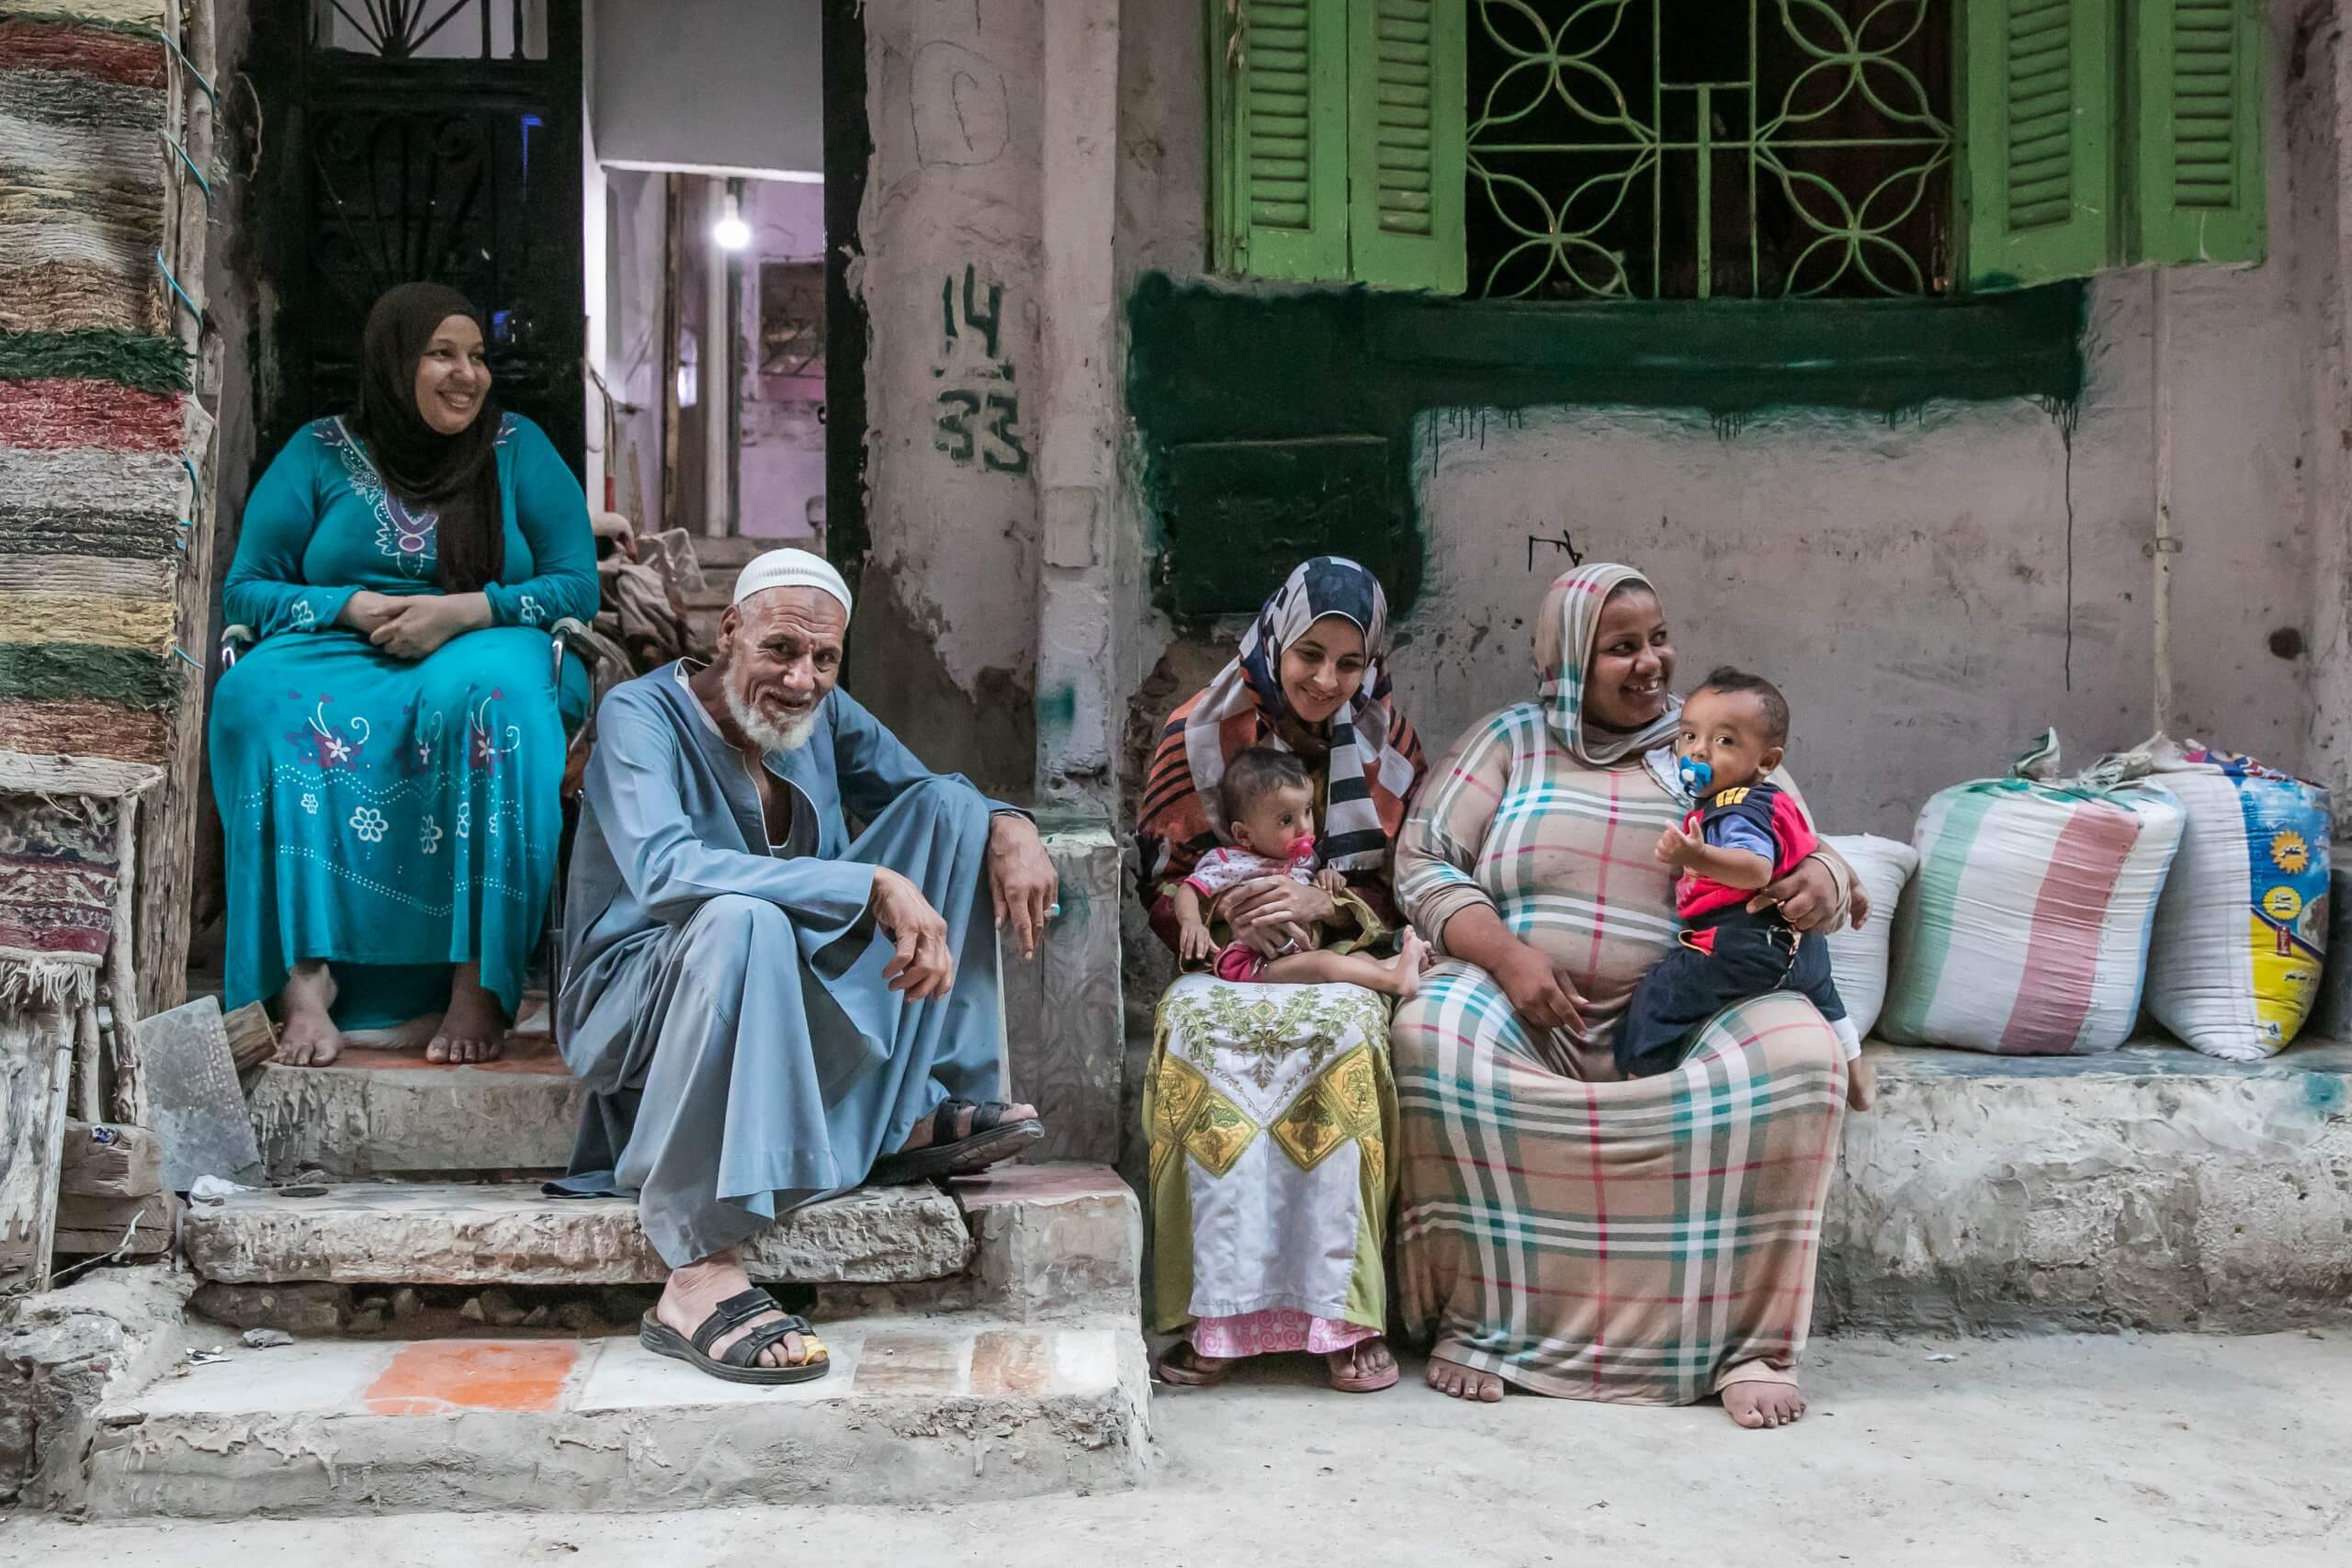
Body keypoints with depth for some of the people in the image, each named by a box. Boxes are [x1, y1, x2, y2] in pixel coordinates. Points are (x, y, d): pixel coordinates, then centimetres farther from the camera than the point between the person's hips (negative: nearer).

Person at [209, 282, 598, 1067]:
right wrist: (354, 608, -12)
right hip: (336, 657, 1)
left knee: (490, 693, -38)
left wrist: (461, 613, -14)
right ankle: (307, 975, -38)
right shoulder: (319, 453, 10)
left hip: (483, 655, -1)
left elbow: (577, 588, 2)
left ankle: (480, 981, -38)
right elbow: (245, 591, 7)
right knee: (258, 695, -33)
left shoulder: (518, 448, 9)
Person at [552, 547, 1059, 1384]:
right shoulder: (641, 715, -18)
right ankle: (698, 1279, -40)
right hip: (634, 1002, -6)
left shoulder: (825, 714, 1)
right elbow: (664, 871, -36)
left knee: (951, 806, -3)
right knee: (743, 918, -42)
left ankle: (918, 1114, -8)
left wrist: (1009, 827, -11)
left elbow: (928, 792, 14)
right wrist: (874, 885, -41)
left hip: (789, 994, 7)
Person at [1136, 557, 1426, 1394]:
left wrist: (1327, 906, -14)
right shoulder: (1202, 733, 5)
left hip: (1340, 966, 0)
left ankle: (1347, 1310, -31)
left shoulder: (1386, 743, 8)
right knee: (1203, 1026, -35)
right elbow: (1160, 881, 7)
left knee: (1342, 1026, -36)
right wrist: (1222, 915, -15)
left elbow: (1404, 895, 7)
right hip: (1224, 962, 0)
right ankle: (1217, 1314, -33)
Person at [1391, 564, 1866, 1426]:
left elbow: (1810, 857, 14)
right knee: (1432, 1035, -33)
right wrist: (1506, 956, -15)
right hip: (1522, 1004, -1)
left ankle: (1748, 1339, -19)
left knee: (1799, 1054, -30)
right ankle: (1474, 1320, -19)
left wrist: (1820, 883, -13)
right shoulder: (1509, 740, 11)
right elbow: (1424, 861, 2)